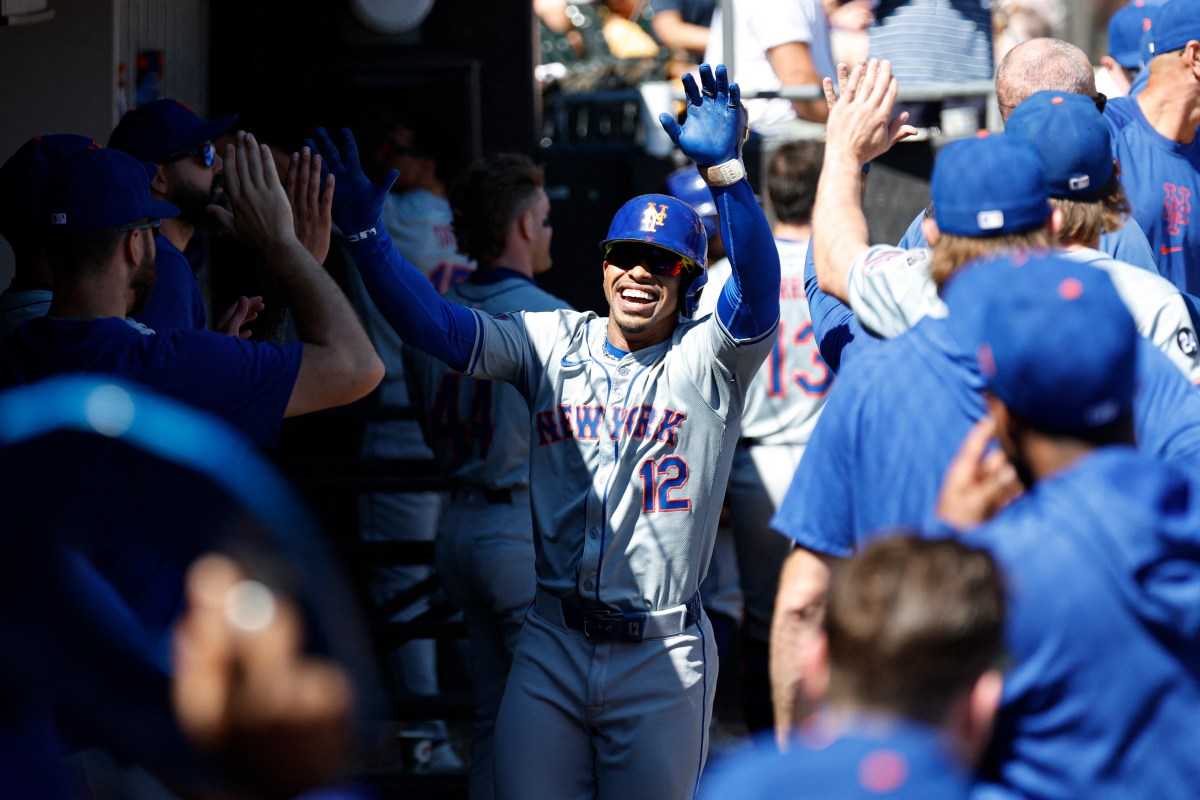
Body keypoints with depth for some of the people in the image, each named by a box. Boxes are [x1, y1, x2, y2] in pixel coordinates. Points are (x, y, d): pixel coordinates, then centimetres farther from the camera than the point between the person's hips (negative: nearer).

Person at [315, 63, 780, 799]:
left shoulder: (709, 362, -2)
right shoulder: (552, 344, 8)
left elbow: (757, 294, -21)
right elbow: (436, 326, 0)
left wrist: (725, 169, -37)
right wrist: (365, 231, -14)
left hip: (661, 656, -3)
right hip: (553, 643, 3)